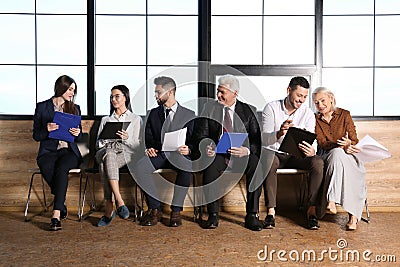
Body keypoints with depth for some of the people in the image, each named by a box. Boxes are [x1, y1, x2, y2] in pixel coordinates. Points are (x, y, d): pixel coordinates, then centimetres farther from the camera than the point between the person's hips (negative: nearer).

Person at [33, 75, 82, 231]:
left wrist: (77, 133, -6)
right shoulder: (42, 107, 8)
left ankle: (56, 214, -35)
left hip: (69, 151, 1)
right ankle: (62, 205, -16)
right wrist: (47, 130, -15)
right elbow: (36, 136, 6)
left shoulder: (75, 108, 16)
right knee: (46, 167, -35)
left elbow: (79, 137, 18)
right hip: (48, 151, -1)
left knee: (61, 169, -33)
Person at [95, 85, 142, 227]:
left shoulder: (135, 119, 18)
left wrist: (127, 138, -10)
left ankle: (109, 207, -39)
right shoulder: (105, 120, 26)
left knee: (106, 161, -38)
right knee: (107, 153, -39)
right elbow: (98, 144, 20)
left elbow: (138, 145, 10)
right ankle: (119, 202, -45)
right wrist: (104, 139, -3)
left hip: (126, 153, -2)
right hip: (106, 151, 2)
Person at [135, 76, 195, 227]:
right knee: (140, 166, -29)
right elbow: (148, 138, 16)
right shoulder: (153, 113, 18)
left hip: (178, 154, -2)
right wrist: (149, 148, -7)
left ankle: (176, 210, -23)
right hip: (158, 153, 3)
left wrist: (188, 150, -20)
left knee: (187, 167, -37)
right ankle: (154, 209, -19)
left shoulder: (189, 115, 8)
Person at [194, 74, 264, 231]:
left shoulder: (248, 110, 8)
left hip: (242, 154, 0)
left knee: (256, 167, -31)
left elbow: (258, 139, 1)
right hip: (217, 153, 0)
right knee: (210, 168, -33)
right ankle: (213, 215, -19)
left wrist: (247, 150, -22)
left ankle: (252, 215, -19)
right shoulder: (209, 108, 12)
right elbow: (201, 134, 8)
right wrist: (205, 147, -16)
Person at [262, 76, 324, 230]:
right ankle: (271, 211, -33)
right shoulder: (271, 108, -6)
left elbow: (312, 141, -7)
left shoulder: (308, 114, 2)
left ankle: (312, 210, -19)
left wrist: (312, 151, -33)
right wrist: (279, 134, -39)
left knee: (318, 162, -28)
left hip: (297, 155, 3)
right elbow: (265, 140, -16)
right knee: (269, 160, -38)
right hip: (276, 153, -2)